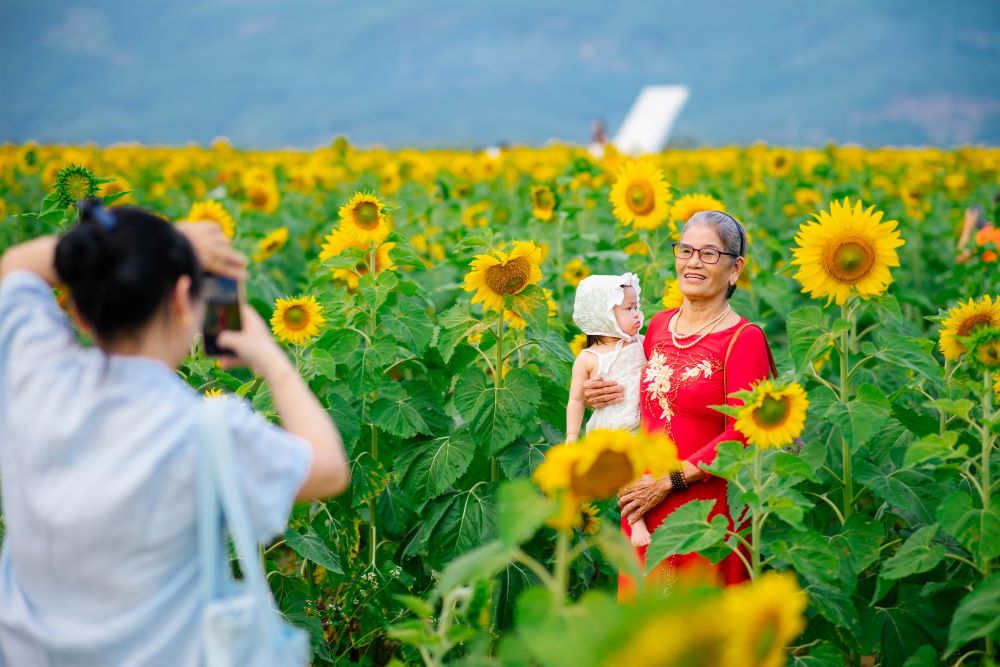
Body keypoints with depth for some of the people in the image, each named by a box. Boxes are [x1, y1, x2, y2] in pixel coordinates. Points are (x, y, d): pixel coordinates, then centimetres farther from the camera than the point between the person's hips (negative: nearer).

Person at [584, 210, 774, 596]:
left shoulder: (744, 339, -9)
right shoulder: (659, 325, 8)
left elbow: (740, 436, -15)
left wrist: (669, 482, -16)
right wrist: (601, 396, 4)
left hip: (706, 506, -5)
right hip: (645, 506, 5)